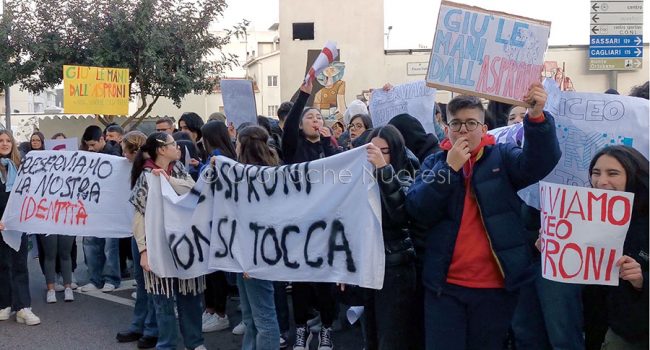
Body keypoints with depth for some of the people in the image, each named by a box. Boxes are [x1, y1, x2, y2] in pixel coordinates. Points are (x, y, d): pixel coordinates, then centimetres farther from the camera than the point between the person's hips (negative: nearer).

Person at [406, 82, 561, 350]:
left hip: (495, 284, 0)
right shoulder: (435, 163, 6)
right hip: (445, 284, 1)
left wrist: (537, 117, -35)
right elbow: (417, 211, -8)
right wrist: (449, 168, -16)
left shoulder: (502, 156, 2)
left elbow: (540, 162, -18)